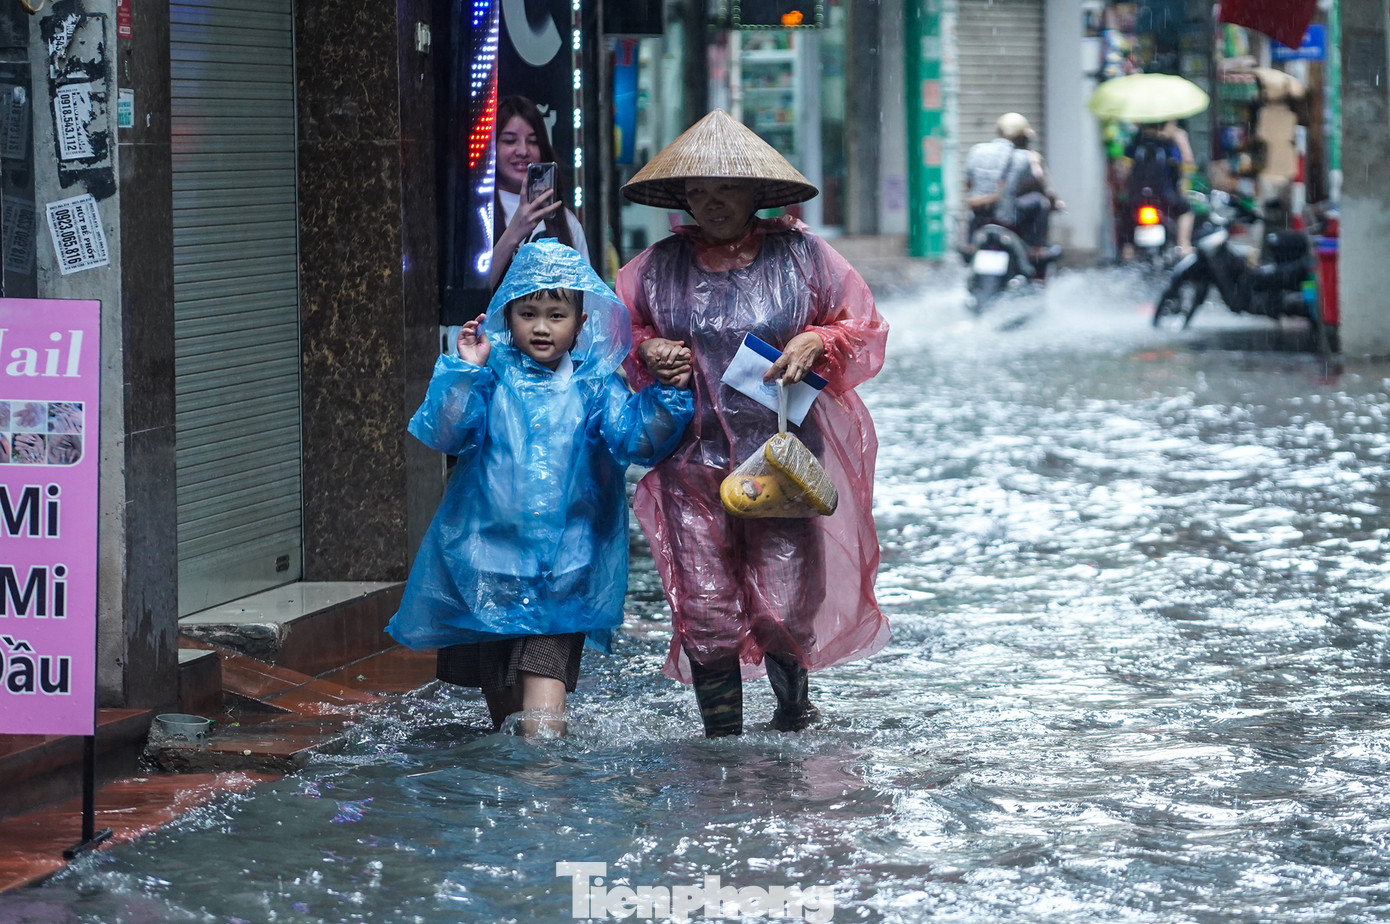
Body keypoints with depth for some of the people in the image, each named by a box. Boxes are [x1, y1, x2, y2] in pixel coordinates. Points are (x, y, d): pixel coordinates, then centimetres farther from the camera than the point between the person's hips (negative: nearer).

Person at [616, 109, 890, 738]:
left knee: (786, 607, -3)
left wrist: (815, 343, -9)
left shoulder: (800, 254, 3)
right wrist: (647, 352, -3)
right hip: (693, 465, 1)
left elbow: (865, 330, 10)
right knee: (704, 613, -2)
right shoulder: (658, 265, 6)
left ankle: (793, 708, 28)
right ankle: (721, 737, 15)